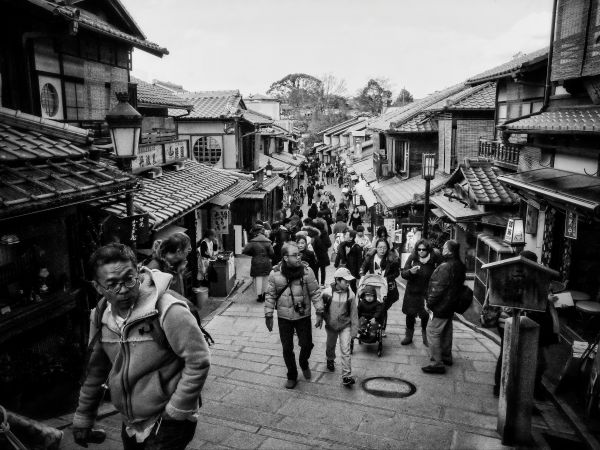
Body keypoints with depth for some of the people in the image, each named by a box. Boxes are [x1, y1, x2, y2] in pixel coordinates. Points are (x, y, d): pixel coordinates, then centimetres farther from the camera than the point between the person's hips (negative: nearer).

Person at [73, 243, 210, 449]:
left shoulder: (168, 310, -26)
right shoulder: (101, 316, -4)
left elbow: (198, 361, -23)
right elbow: (96, 368, 8)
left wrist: (176, 412, -17)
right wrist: (83, 417, 13)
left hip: (167, 425, -6)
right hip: (129, 424, 6)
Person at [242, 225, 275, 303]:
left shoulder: (253, 242, -8)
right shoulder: (267, 242, 1)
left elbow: (244, 251, -10)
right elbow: (272, 253, -5)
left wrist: (252, 254, 6)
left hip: (257, 263, -4)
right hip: (266, 263, 4)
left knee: (258, 279, 3)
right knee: (265, 279, 15)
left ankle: (259, 296, 4)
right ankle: (264, 296, 25)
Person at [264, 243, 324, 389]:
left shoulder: (306, 271, -12)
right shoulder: (275, 273, -11)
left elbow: (315, 293, -6)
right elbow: (270, 295, -2)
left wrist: (319, 312, -8)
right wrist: (268, 315, -1)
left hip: (303, 316, 0)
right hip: (284, 318, 0)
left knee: (307, 344, 7)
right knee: (287, 348, 8)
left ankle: (304, 364, 40)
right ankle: (292, 376, 29)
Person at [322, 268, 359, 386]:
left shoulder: (350, 294, -14)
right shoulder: (327, 292, -17)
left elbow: (353, 312, -5)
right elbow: (321, 307, 0)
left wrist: (354, 328, -2)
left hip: (345, 326, -1)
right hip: (331, 326, 1)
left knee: (345, 350, -7)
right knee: (330, 346, 22)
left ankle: (346, 376, -1)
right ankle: (330, 360, 53)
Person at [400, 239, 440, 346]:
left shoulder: (433, 261, -10)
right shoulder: (412, 259, -4)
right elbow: (403, 273, -2)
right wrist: (410, 271, -23)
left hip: (426, 294, -2)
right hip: (412, 293, 2)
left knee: (425, 316, 3)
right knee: (410, 314, 13)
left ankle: (425, 337, 28)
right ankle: (409, 336, 31)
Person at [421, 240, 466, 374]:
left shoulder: (445, 267, -25)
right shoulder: (459, 266, 6)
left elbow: (438, 288, -25)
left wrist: (429, 303, -14)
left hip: (441, 306, -10)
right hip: (451, 305, 10)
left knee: (433, 332, -4)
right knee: (446, 331, 22)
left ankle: (438, 363, -2)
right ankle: (446, 356, 36)